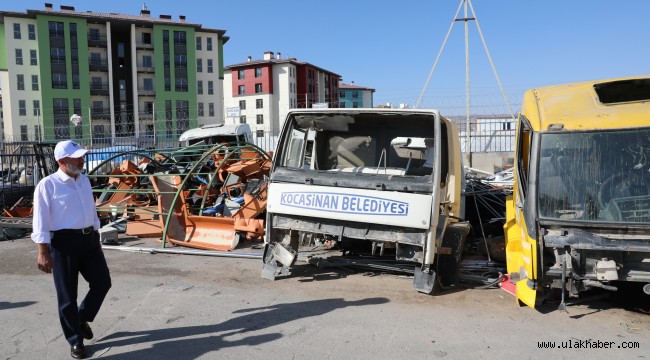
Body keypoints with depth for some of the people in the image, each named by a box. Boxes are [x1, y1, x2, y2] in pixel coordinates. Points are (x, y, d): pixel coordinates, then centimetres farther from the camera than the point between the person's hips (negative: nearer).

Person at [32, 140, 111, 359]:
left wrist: (96, 238, 21)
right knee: (67, 295, 5)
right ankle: (76, 341, 20)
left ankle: (82, 318, 35)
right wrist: (43, 252, -15)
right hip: (64, 242, -6)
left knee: (102, 282, 9)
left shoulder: (84, 180, 10)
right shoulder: (48, 185, -11)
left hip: (89, 239, 6)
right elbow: (41, 221, -12)